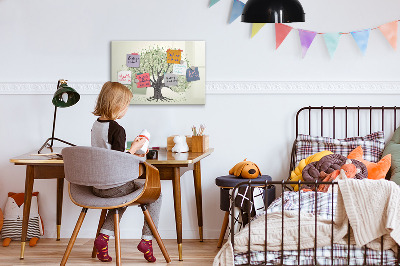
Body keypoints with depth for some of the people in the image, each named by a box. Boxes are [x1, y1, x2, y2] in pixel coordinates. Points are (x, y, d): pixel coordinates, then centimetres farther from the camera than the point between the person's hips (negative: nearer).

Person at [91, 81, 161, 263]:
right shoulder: (117, 130, -20)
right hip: (114, 187, -8)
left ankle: (104, 236, 19)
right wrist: (134, 148, -9)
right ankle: (146, 240, 9)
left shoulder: (96, 125, 6)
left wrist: (130, 153, 18)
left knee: (123, 197, 36)